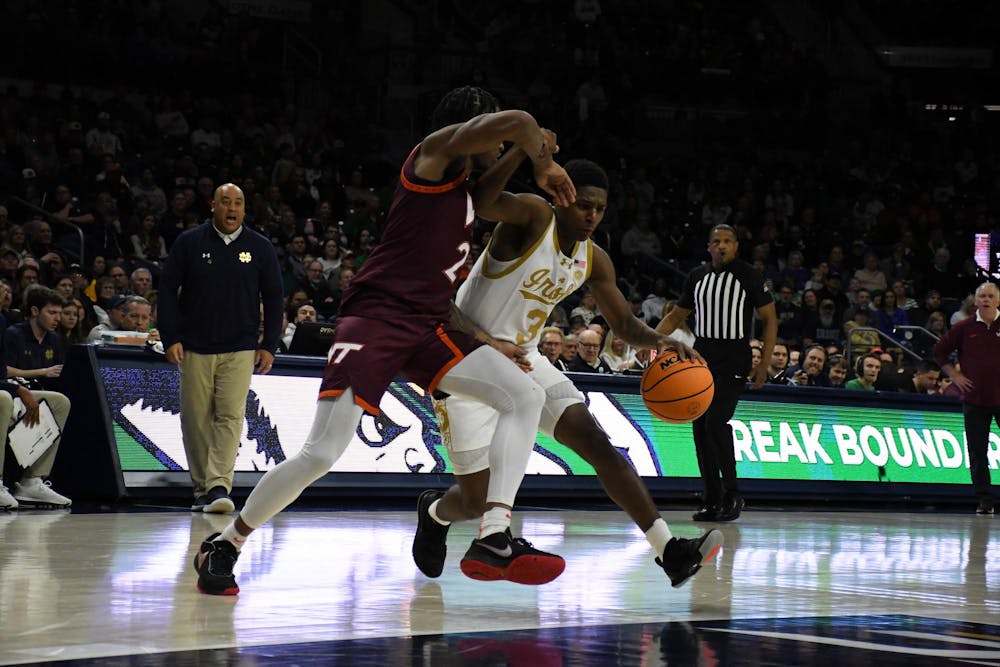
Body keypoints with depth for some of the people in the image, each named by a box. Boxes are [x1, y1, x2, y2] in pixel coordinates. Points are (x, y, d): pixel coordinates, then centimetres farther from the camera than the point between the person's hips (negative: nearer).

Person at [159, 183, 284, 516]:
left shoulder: (260, 248, 6)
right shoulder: (189, 243, 3)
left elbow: (274, 298, 11)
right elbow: (167, 289, 4)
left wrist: (269, 345, 5)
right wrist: (170, 338, -4)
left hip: (240, 350, 0)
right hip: (194, 348, 0)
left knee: (231, 415, -12)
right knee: (196, 419, 1)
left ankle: (219, 486, -17)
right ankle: (201, 489, 10)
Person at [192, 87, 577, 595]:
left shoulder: (463, 194, 24)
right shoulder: (435, 152, -1)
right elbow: (517, 122, -18)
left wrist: (485, 342, 20)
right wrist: (546, 166, 0)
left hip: (426, 326, 9)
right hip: (377, 316, -9)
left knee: (525, 396, -7)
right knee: (321, 455, -13)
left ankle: (493, 539, -14)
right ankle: (222, 546, 7)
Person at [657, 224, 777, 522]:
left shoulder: (749, 276, -4)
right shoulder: (697, 277, 10)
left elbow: (770, 319, 0)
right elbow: (677, 315, 19)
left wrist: (763, 364, -8)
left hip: (733, 363, -5)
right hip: (701, 358, 5)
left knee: (716, 422, -18)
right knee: (700, 428, 2)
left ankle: (732, 494, -6)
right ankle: (712, 500, 10)